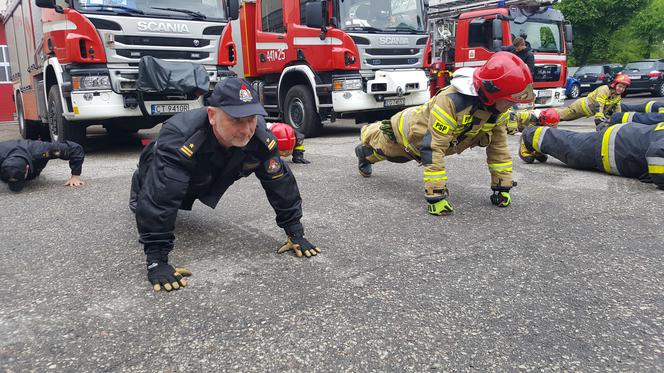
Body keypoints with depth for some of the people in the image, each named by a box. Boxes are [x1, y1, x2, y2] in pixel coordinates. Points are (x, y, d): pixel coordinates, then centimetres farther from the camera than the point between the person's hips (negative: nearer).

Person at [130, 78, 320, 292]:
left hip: (200, 183, 4)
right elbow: (159, 199, -51)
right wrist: (156, 261, -53)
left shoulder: (261, 138, -36)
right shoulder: (179, 137, -50)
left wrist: (296, 234, -24)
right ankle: (138, 189, 54)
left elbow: (281, 183, -25)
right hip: (160, 171, -3)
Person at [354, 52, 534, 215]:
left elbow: (498, 146, -15)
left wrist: (502, 187, -17)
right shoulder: (451, 101, -50)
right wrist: (435, 196, -49)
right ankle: (365, 148, 61)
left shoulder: (499, 109, -26)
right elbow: (432, 150, -49)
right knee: (382, 144, 25)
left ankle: (370, 132, 66)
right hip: (412, 129, -6)